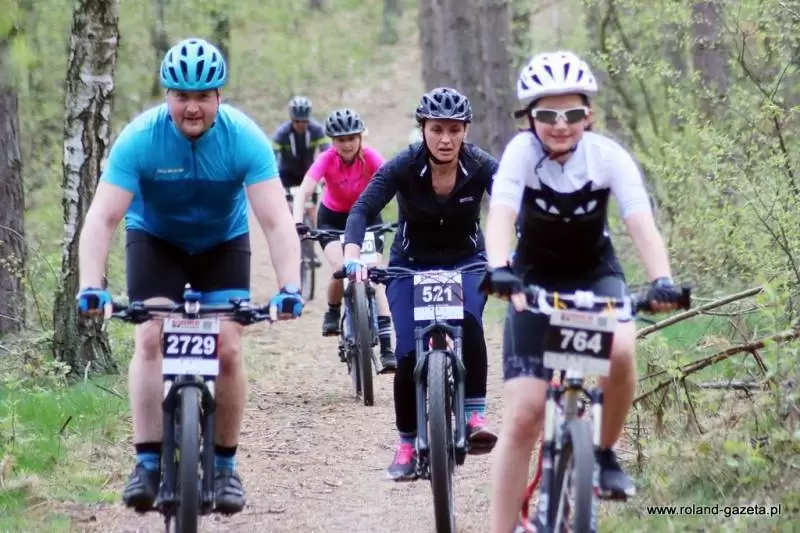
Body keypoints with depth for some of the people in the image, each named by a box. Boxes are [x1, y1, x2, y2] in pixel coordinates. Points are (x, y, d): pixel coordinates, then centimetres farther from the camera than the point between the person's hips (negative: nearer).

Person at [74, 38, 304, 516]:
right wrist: (91, 287, -43)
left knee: (228, 349, -12)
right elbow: (103, 218, -31)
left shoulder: (245, 139, -28)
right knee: (151, 339, -19)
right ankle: (148, 461, -16)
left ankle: (225, 465, 3)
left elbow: (277, 221, -33)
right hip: (155, 239, 0)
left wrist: (290, 287, -45)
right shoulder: (140, 138, -28)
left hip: (223, 243, 0)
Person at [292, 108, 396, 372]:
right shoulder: (327, 159, -25)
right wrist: (297, 222, -51)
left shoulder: (370, 157, -24)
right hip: (333, 218, 0)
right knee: (341, 269, -23)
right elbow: (304, 191, -35)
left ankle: (386, 347, -17)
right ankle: (332, 313, 11)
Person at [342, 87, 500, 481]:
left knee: (468, 321, -32)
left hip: (465, 261, 0)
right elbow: (362, 210, -28)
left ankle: (475, 415, -21)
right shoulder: (404, 167, -21)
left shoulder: (481, 166, -19)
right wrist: (352, 256, -46)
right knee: (408, 354, -12)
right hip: (411, 265, 0)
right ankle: (407, 444, 7)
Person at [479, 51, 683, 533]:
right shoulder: (522, 152, -21)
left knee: (620, 350, -32)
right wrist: (499, 269, -55)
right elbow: (501, 215, -36)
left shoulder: (609, 156, -19)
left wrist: (662, 279, -48)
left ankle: (605, 453, -5)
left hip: (596, 274, 1)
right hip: (536, 280, -1)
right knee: (524, 413, -11)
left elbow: (641, 221, -30)